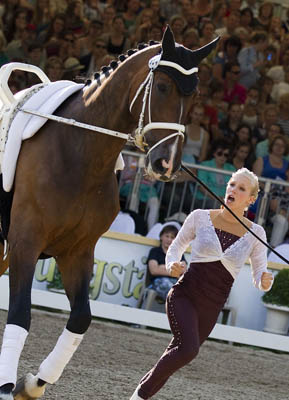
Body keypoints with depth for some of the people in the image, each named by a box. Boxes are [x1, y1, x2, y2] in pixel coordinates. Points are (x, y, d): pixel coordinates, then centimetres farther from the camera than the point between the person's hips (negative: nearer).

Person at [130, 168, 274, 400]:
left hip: (211, 309, 3)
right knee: (188, 350, -25)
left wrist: (265, 282, -18)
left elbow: (259, 278, 6)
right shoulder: (200, 218, -1)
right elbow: (177, 246, 14)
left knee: (175, 355, 9)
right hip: (184, 295, -3)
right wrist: (172, 265, -7)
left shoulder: (255, 233, 0)